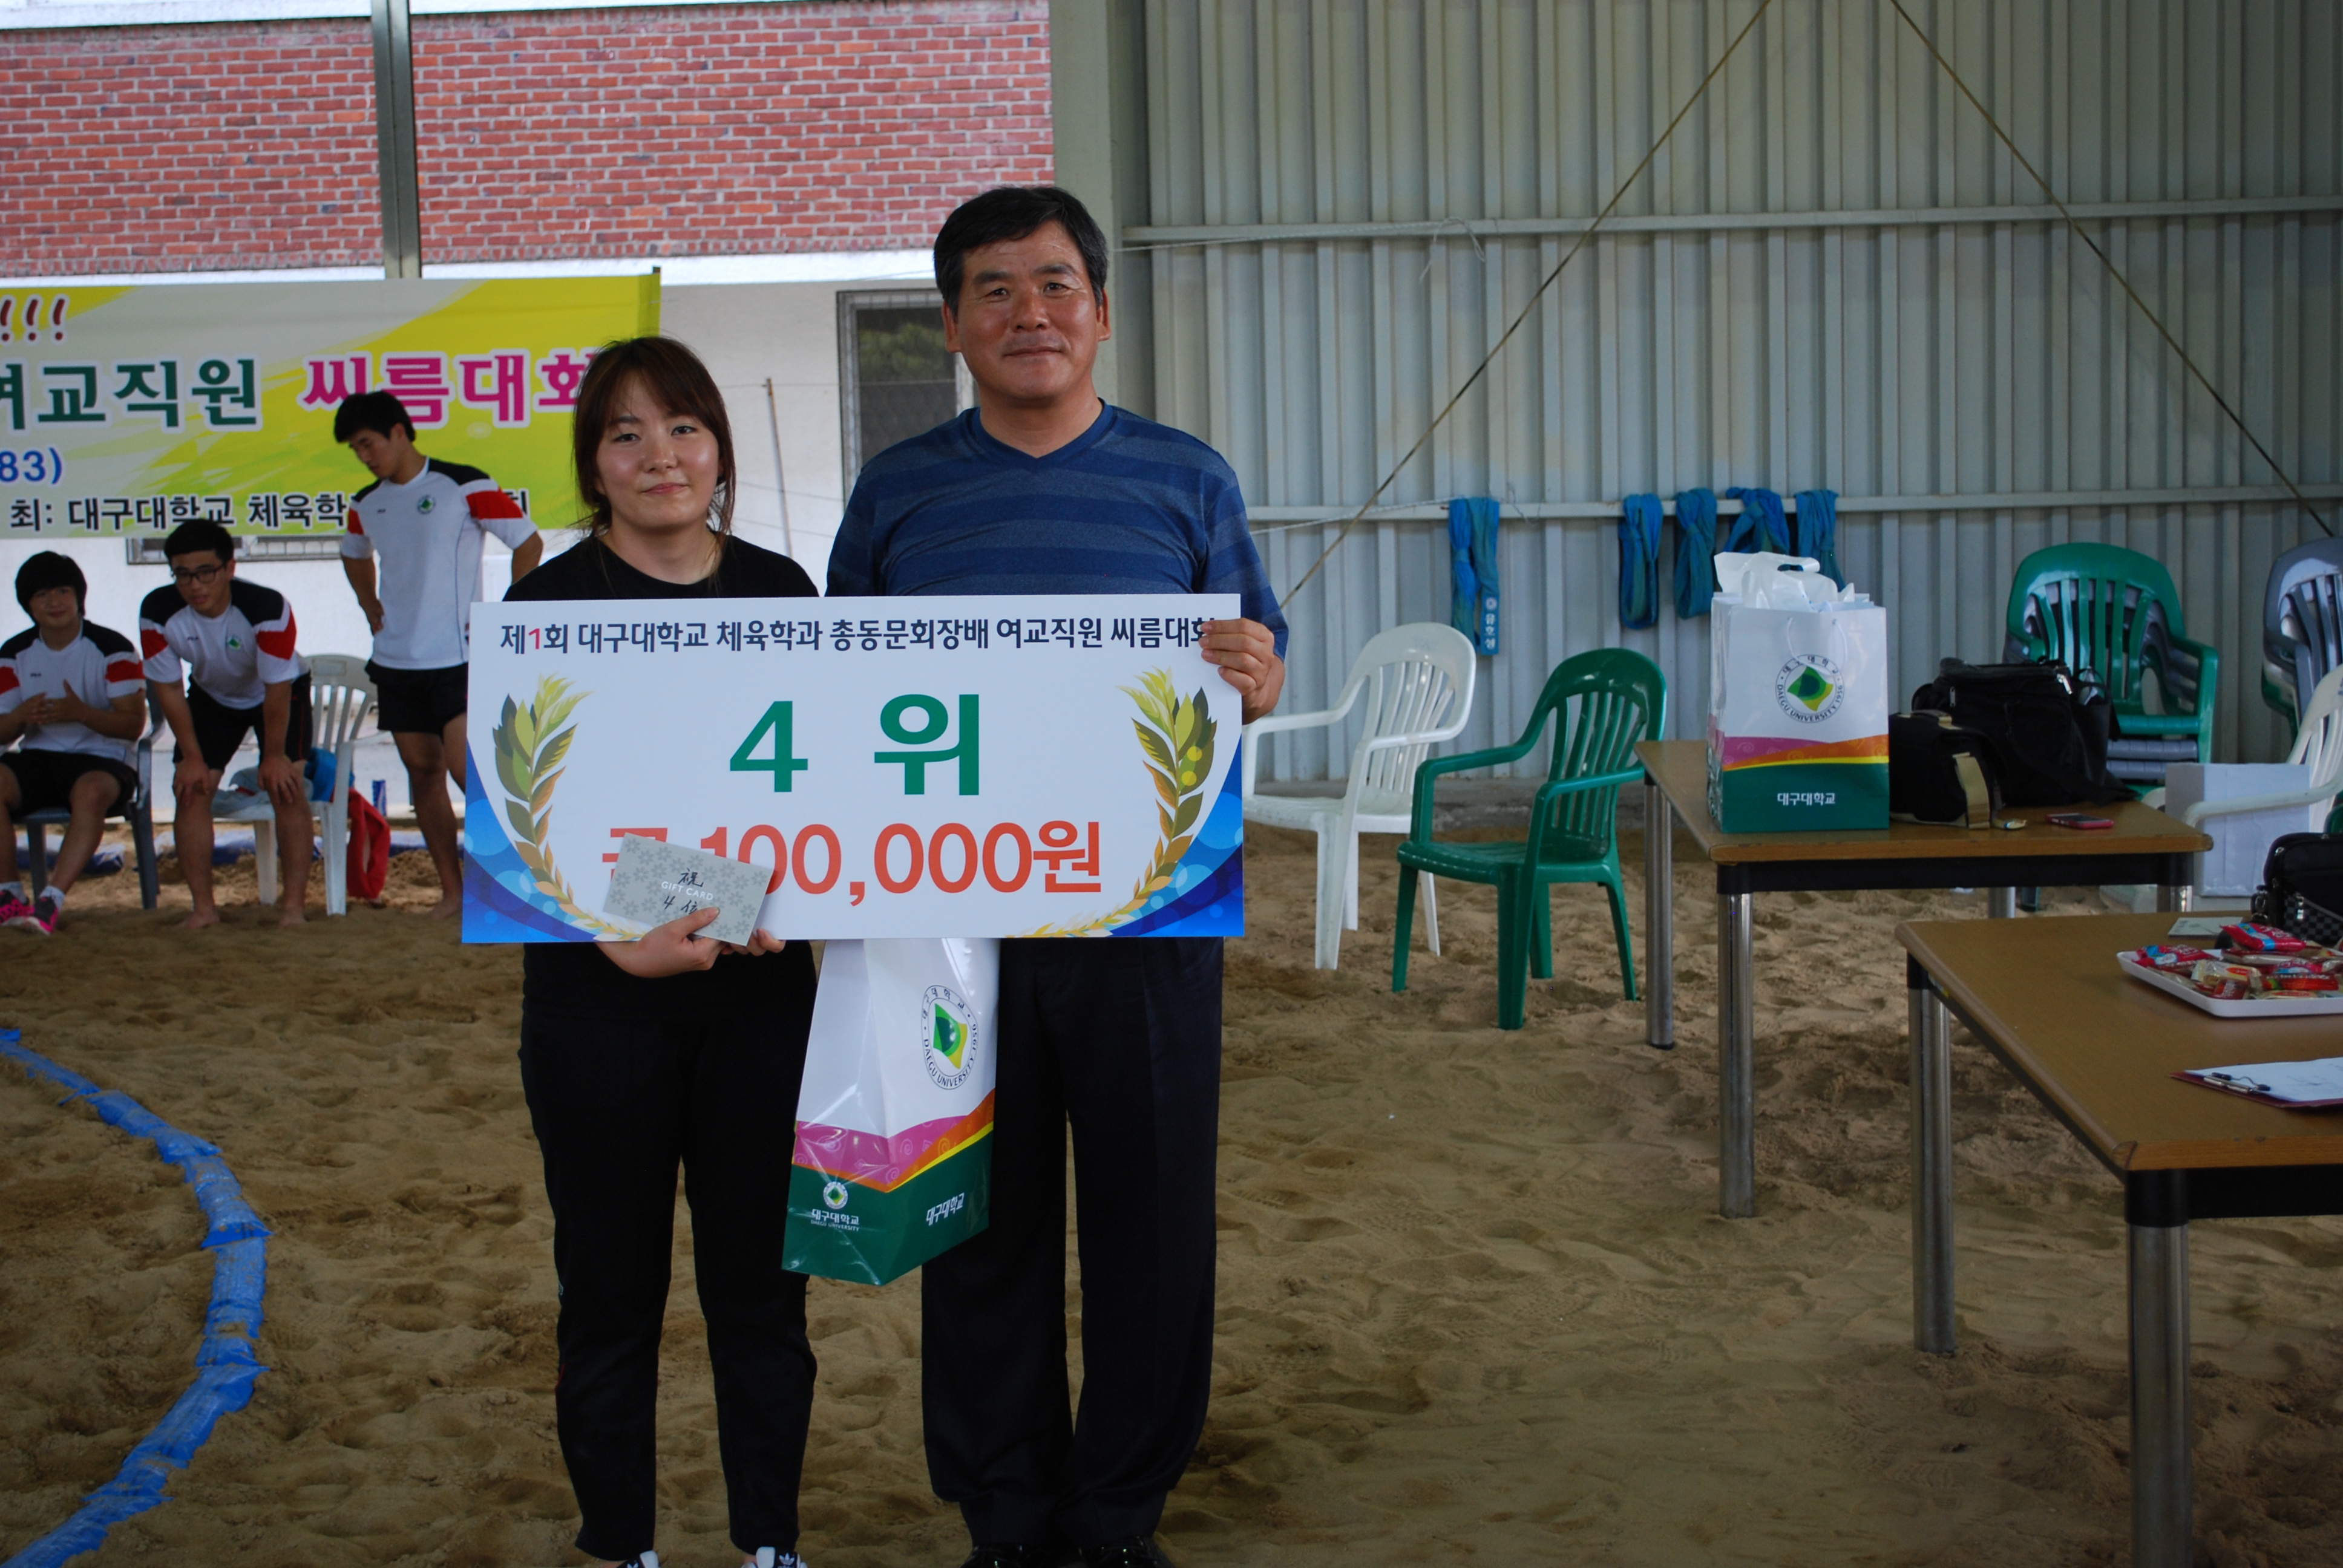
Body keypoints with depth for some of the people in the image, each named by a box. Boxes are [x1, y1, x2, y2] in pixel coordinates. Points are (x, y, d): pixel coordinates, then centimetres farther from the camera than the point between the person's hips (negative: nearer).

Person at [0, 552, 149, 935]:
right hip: (38, 759, 3)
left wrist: (80, 713, -26)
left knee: (92, 790, -39)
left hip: (101, 758, -3)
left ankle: (53, 900, -41)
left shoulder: (112, 648, -2)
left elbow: (133, 724, -8)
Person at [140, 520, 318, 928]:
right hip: (212, 696, 3)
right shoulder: (159, 612, -28)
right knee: (191, 791, -9)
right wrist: (192, 756, -13)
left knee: (287, 789, -17)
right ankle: (203, 907, -2)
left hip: (282, 692, -3)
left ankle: (294, 904, -11)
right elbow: (167, 687, -15)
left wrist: (274, 756, -19)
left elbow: (277, 688, -27)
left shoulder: (268, 608, -37)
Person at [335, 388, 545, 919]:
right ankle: (453, 891, 13)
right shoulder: (367, 505, 11)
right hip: (396, 660, 6)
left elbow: (529, 542, -4)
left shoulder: (463, 486, -8)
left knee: (467, 767, -15)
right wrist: (370, 606, 16)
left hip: (457, 657, -6)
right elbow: (355, 555, 33)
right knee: (423, 771, 7)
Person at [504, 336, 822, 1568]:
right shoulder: (552, 601, -3)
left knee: (761, 1280, 8)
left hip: (761, 990, 2)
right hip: (600, 993, -2)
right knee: (611, 1288, 7)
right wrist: (621, 939, -20)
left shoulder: (779, 590, 6)